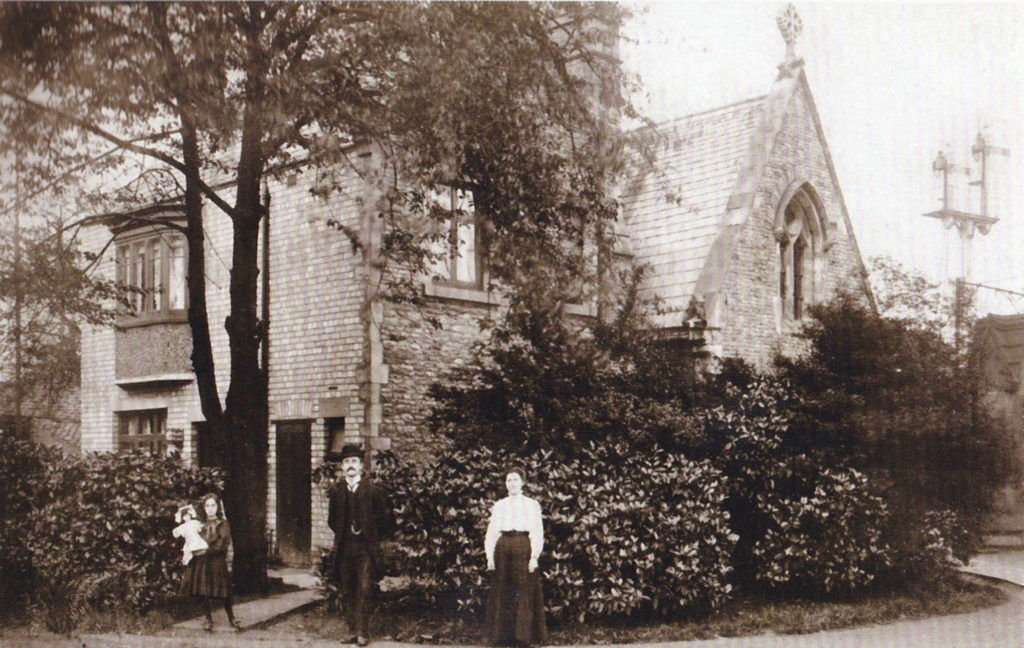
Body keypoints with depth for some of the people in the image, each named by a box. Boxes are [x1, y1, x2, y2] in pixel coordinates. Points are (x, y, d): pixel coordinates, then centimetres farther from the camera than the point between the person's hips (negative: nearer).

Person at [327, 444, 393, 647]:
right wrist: (341, 535, 14)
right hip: (344, 550, 3)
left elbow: (384, 518, 5)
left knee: (364, 591, -10)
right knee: (347, 593, 4)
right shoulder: (337, 491, 9)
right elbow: (332, 519, 21)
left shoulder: (372, 490, 0)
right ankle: (353, 631, 11)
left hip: (366, 548, -3)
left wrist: (373, 537, 6)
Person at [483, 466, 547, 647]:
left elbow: (538, 533, 2)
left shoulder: (532, 505, 8)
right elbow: (491, 532, 10)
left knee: (525, 593, -3)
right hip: (503, 549, 2)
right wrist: (489, 556, -1)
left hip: (523, 547, -2)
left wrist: (534, 556, -9)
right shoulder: (499, 506, 14)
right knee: (502, 594, 2)